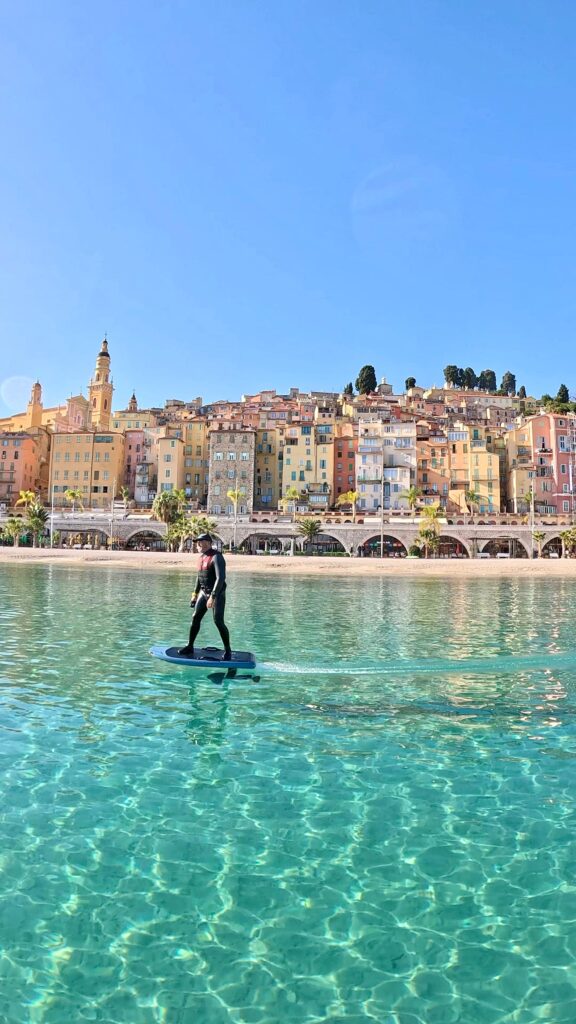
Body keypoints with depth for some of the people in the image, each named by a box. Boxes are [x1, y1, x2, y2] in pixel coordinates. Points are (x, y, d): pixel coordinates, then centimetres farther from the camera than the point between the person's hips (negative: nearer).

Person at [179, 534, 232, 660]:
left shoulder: (216, 557, -18)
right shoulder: (201, 557, 10)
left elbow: (221, 578, -27)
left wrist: (213, 597, -31)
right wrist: (195, 594, 21)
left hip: (217, 594, -8)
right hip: (204, 593, 8)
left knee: (218, 622, -11)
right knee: (195, 618, 5)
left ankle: (227, 650, 2)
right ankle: (190, 647, 16)